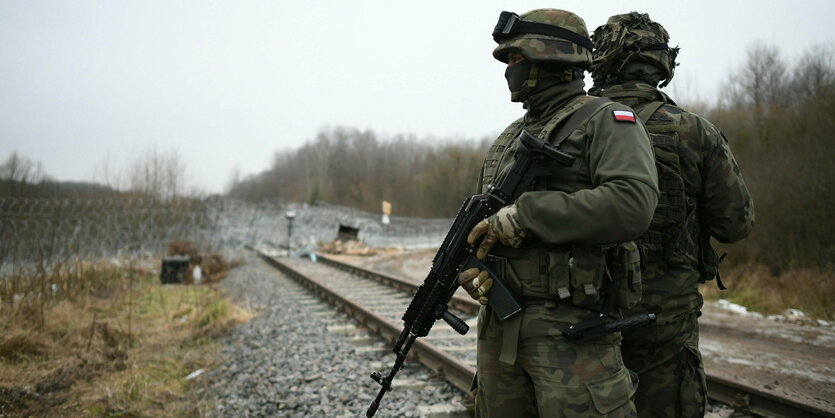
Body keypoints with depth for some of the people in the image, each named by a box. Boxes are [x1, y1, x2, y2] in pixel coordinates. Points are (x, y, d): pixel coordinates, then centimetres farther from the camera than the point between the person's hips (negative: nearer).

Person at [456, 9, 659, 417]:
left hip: (571, 332, -7)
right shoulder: (508, 138, 19)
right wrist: (469, 267, -1)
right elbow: (479, 221, 22)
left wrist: (524, 216, -19)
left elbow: (631, 205, -22)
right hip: (498, 329, 7)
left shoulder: (606, 122, -4)